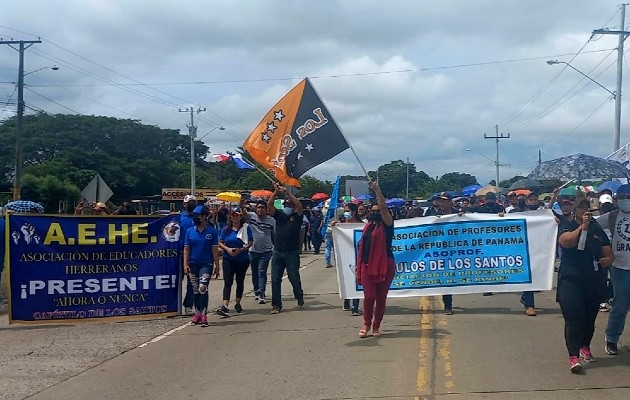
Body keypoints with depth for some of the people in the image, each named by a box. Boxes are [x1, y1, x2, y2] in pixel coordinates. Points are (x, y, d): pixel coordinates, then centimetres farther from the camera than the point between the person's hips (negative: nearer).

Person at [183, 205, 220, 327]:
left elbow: (215, 249, -1)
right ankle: (198, 313, 20)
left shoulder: (212, 232, -2)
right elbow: (186, 249, 6)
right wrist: (185, 264, -4)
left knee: (203, 288, -16)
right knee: (195, 290, 10)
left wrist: (217, 266, -1)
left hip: (206, 264, -3)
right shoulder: (190, 231, 4)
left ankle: (204, 315, -16)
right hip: (193, 264, 3)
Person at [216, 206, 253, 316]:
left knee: (240, 281, 12)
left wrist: (241, 250, -20)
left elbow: (250, 242, -5)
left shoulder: (246, 228, -2)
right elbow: (220, 243, 3)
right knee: (227, 282, -10)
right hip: (228, 259, 0)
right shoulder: (226, 229, 3)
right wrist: (227, 249, -16)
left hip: (243, 259, 0)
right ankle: (225, 306, -19)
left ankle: (237, 303, 29)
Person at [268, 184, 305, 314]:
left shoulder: (297, 217, 4)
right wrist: (276, 192, -9)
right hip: (277, 252, 3)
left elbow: (299, 206, -14)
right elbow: (269, 205, 0)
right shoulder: (279, 216, 11)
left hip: (292, 253, -3)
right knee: (275, 280, 1)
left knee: (294, 278, 3)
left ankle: (300, 298, 28)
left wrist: (288, 193, -17)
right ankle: (276, 305, 7)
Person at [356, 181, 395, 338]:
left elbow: (383, 207, -18)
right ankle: (366, 324, 12)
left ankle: (376, 326, 15)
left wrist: (377, 189, -19)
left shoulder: (386, 225, -2)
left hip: (384, 265, -4)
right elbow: (362, 246, 20)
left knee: (381, 298, 3)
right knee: (369, 296, -3)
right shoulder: (368, 226, 15)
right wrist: (358, 264, 16)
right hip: (367, 265, 4)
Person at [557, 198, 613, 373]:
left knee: (590, 318, 13)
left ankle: (585, 347, 35)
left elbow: (609, 253, 10)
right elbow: (565, 242, -21)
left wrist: (608, 260, -12)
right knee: (573, 318, -12)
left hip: (595, 281, 4)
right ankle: (573, 357, -16)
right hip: (571, 280, -4)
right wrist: (583, 226, -24)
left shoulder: (598, 229, 11)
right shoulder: (567, 226, 0)